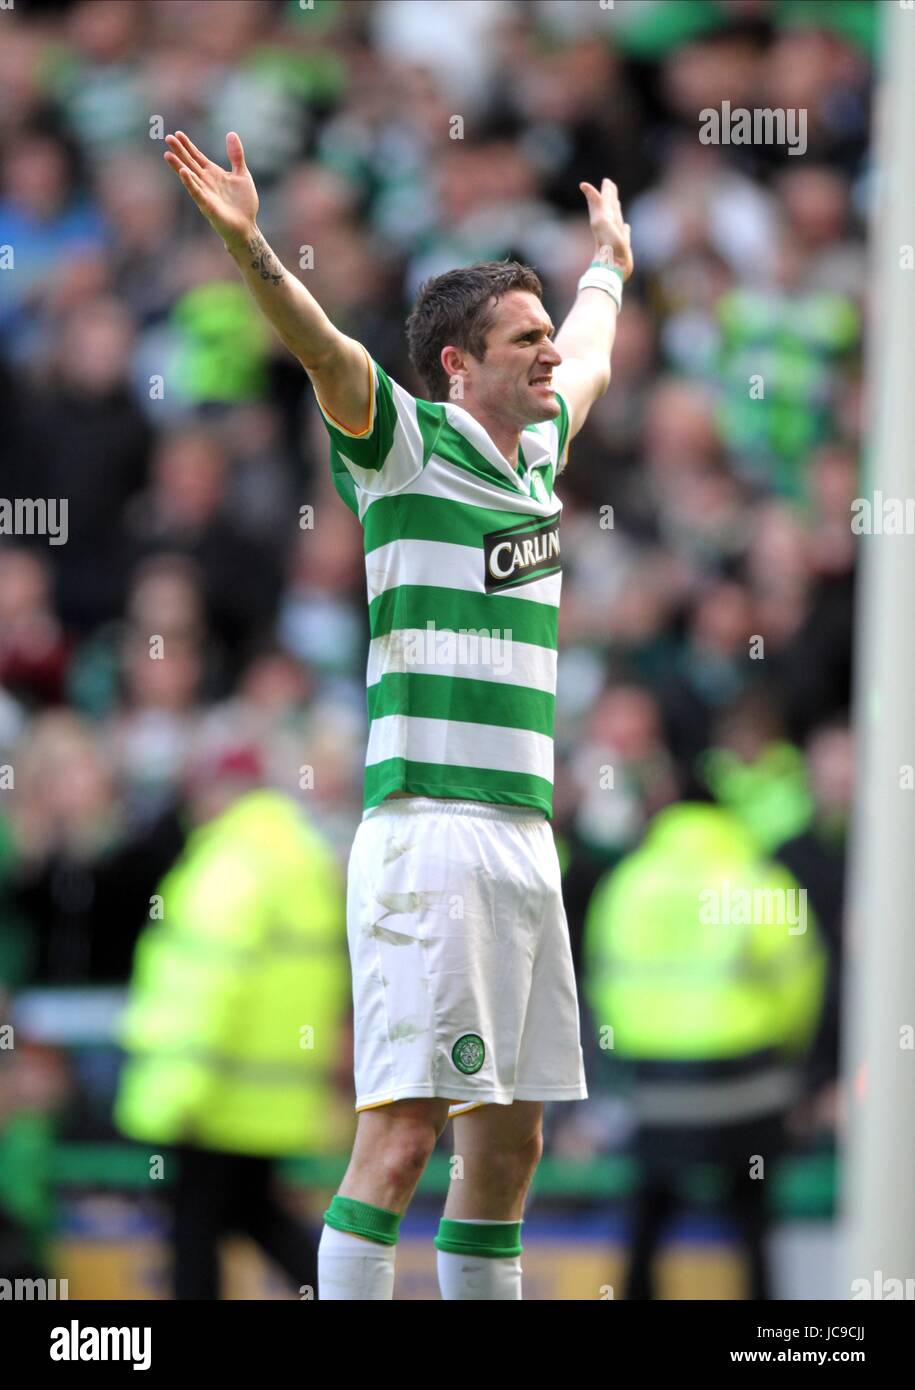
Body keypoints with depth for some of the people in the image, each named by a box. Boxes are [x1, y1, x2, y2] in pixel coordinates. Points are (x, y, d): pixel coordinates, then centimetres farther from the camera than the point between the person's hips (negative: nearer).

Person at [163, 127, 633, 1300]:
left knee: (507, 1140, 8)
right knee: (402, 1129, -14)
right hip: (429, 829, -8)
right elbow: (324, 348, -19)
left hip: (524, 838, 8)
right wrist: (248, 246, -35)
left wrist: (609, 265, 57)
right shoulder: (404, 441, -1)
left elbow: (589, 364, 41)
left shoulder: (538, 450, 20)